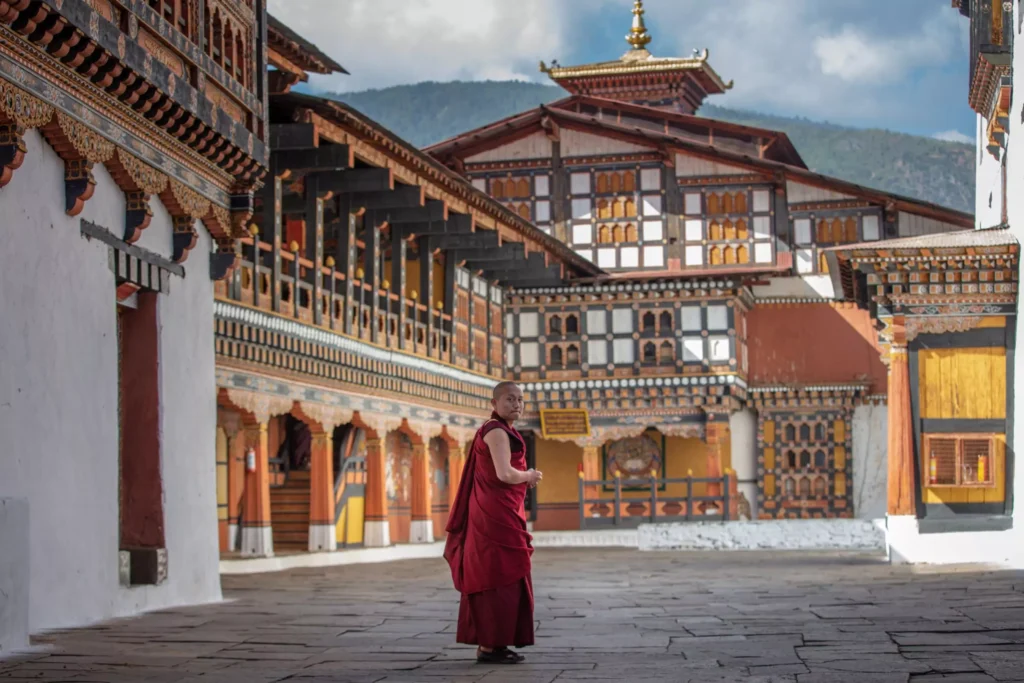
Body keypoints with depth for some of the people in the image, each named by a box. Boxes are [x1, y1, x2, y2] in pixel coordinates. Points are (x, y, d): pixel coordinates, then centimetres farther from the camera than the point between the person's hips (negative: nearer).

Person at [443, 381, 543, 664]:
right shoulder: (497, 431, -13)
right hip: (497, 513, -11)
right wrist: (528, 476, -7)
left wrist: (523, 478, 10)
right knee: (499, 577, -8)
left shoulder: (496, 431, 18)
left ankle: (488, 643, 16)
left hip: (497, 512, 11)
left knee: (494, 578, 12)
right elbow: (505, 474, -25)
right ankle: (490, 646, -6)